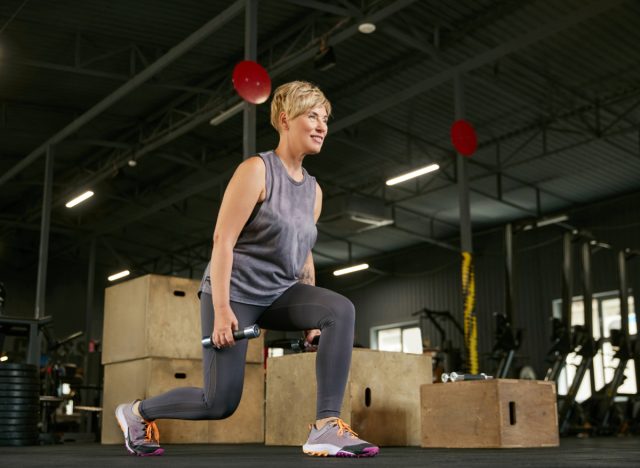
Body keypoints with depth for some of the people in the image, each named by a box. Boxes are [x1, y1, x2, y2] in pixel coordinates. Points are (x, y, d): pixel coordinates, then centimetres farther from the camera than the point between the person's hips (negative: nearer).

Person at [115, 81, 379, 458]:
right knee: (221, 403, -4)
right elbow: (222, 241, -17)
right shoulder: (256, 170, -12)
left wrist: (311, 317, 12)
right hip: (236, 292, -6)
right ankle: (137, 412, 24)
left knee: (341, 309, -24)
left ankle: (327, 427, -24)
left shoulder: (313, 189, 9)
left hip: (278, 294, 6)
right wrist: (222, 309, -23)